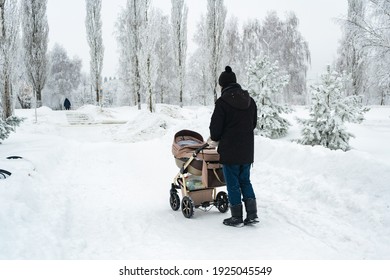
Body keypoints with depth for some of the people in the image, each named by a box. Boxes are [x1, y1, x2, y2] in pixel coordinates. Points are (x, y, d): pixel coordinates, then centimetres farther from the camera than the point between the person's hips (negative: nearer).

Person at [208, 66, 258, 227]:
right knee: (245, 180, 18)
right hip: (247, 150, 6)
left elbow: (215, 126, -11)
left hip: (230, 150, -6)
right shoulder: (250, 101, 7)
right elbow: (254, 123, 14)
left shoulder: (222, 102, -14)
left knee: (233, 184, 4)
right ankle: (252, 214, 14)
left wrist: (214, 139, 9)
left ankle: (237, 218, 12)